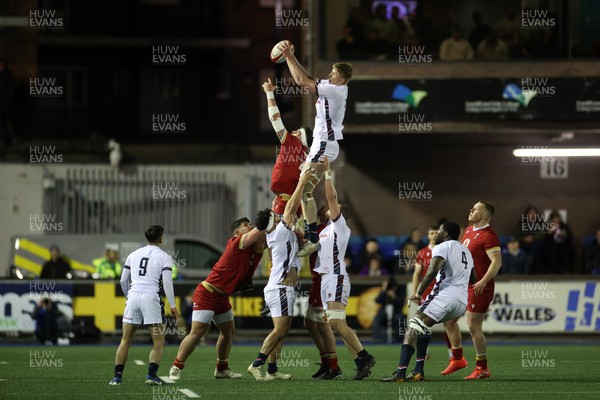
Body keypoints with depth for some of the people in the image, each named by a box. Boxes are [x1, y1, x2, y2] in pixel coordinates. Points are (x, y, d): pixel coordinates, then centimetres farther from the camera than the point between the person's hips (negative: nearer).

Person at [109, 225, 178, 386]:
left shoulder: (134, 255, 17)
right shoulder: (164, 257, 4)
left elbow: (123, 280, 19)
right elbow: (167, 282, -5)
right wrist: (172, 305, -3)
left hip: (133, 296, 4)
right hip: (151, 297, -4)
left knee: (125, 340, 10)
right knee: (158, 341, 3)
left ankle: (117, 376, 4)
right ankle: (151, 375, -11)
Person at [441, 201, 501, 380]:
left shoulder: (488, 236, -17)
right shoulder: (469, 231, 13)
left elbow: (497, 261, -25)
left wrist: (484, 280, -34)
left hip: (478, 288, -10)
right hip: (463, 285, 10)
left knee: (473, 327, -9)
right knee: (448, 318, 13)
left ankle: (482, 368, 1)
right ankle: (457, 358, 26)